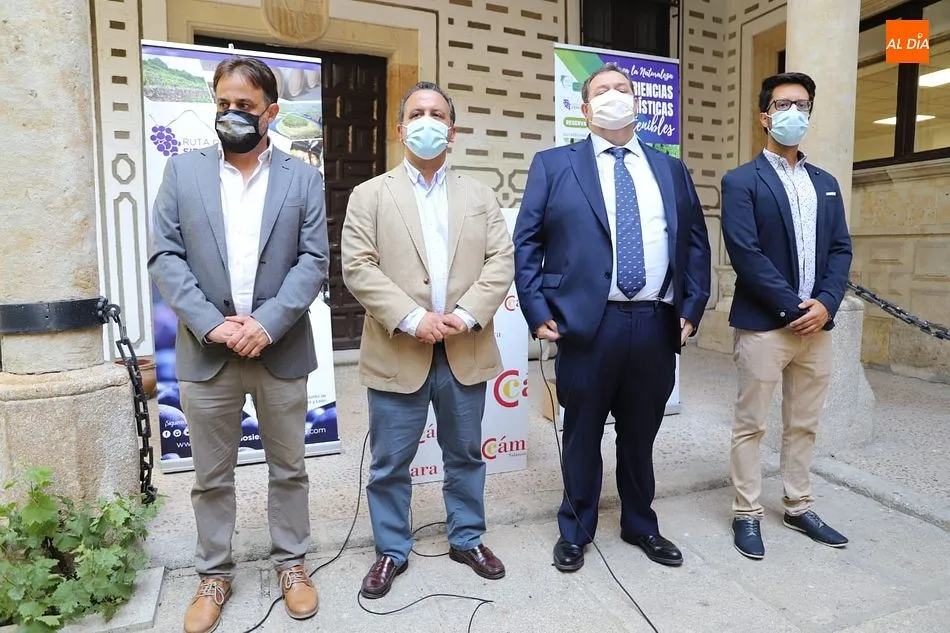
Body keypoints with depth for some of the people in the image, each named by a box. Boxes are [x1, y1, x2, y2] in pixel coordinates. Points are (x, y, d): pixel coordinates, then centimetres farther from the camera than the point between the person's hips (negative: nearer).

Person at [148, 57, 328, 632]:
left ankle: (291, 562, 32)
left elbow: (313, 260, -3)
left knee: (289, 468, 13)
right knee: (212, 476, 13)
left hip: (281, 350, 0)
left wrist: (268, 324, -15)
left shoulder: (303, 179, 3)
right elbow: (165, 257, 0)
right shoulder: (183, 172, 6)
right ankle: (214, 574, 32)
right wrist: (210, 325, -13)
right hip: (206, 352, 1)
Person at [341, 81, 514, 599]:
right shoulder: (370, 195, 3)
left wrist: (465, 315, -13)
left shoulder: (480, 196, 11)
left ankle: (467, 538, 35)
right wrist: (413, 319, -17)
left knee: (465, 454, 16)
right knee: (390, 463, 9)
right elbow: (358, 268, -7)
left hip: (465, 352, 3)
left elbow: (500, 263, 2)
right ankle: (391, 551, 28)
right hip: (398, 354, -2)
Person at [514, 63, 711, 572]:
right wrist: (538, 312, -8)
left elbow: (696, 243, 14)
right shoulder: (553, 164, 4)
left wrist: (691, 308, 3)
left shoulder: (671, 171, 14)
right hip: (587, 322, -3)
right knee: (582, 433, 10)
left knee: (640, 434, 16)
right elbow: (526, 241, 0)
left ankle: (640, 525, 37)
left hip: (656, 325, 3)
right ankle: (575, 530, 30)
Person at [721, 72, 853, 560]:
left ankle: (799, 508, 30)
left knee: (803, 425, 15)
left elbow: (841, 249, 9)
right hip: (763, 325, -6)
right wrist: (792, 307, -14)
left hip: (817, 325, 6)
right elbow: (745, 254, -13)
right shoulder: (742, 181, -4)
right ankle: (747, 515, 16)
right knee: (751, 424, 3)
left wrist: (825, 304, -7)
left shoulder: (826, 184, 15)